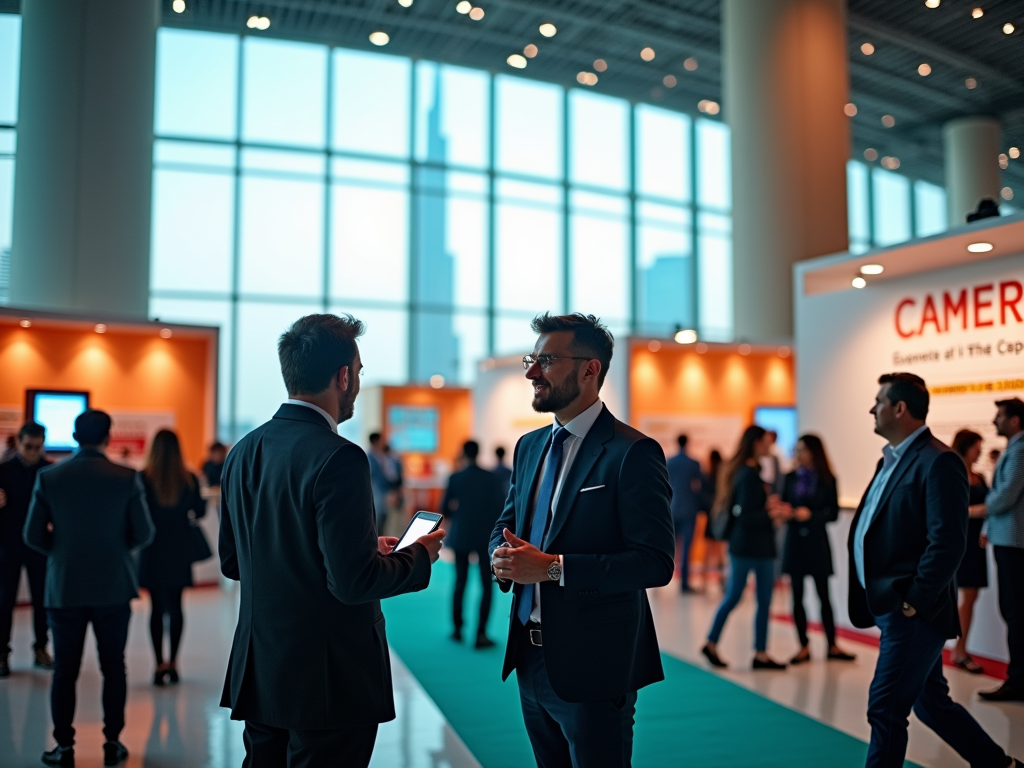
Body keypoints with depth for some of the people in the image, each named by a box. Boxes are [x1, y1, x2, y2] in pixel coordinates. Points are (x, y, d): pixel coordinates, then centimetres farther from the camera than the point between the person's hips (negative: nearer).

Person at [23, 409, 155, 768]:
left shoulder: (49, 477, -5)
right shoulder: (127, 478, -8)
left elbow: (33, 535, -3)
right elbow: (143, 533, -5)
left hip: (65, 587, 1)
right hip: (114, 587, 0)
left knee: (65, 670, 10)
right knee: (113, 667, 10)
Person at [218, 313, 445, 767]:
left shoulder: (243, 452, 4)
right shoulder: (338, 459, -21)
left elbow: (232, 563, 12)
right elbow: (353, 581, -23)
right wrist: (419, 556, -4)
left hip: (258, 672, 7)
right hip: (327, 680, -7)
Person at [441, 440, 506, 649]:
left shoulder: (455, 478, -6)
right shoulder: (493, 478, -7)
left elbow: (445, 510, -3)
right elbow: (501, 508, -6)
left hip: (461, 536, 1)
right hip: (486, 537, -1)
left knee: (460, 583, 14)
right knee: (487, 585, 4)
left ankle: (457, 629, 20)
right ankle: (481, 633, -3)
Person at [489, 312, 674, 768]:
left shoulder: (633, 453, -14)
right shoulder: (529, 446, 9)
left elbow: (656, 562, -20)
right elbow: (505, 525, 17)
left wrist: (552, 567, -25)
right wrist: (503, 556, -7)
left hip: (593, 666, -7)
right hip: (531, 660, 7)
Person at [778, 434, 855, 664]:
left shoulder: (827, 480, -2)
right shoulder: (790, 478, 4)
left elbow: (833, 514, -4)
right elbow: (784, 506, 6)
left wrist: (811, 515, -18)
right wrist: (785, 511, -16)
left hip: (817, 543, -2)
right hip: (795, 541, 2)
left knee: (824, 596, 4)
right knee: (797, 596, 5)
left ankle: (832, 646, 14)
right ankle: (804, 647, 13)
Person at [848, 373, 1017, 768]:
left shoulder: (938, 462, -16)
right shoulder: (891, 460, 14)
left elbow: (948, 542, -22)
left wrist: (912, 602, -19)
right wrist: (871, 597, 12)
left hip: (912, 612, -9)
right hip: (890, 608, 9)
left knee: (885, 709, -3)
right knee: (931, 703, 19)